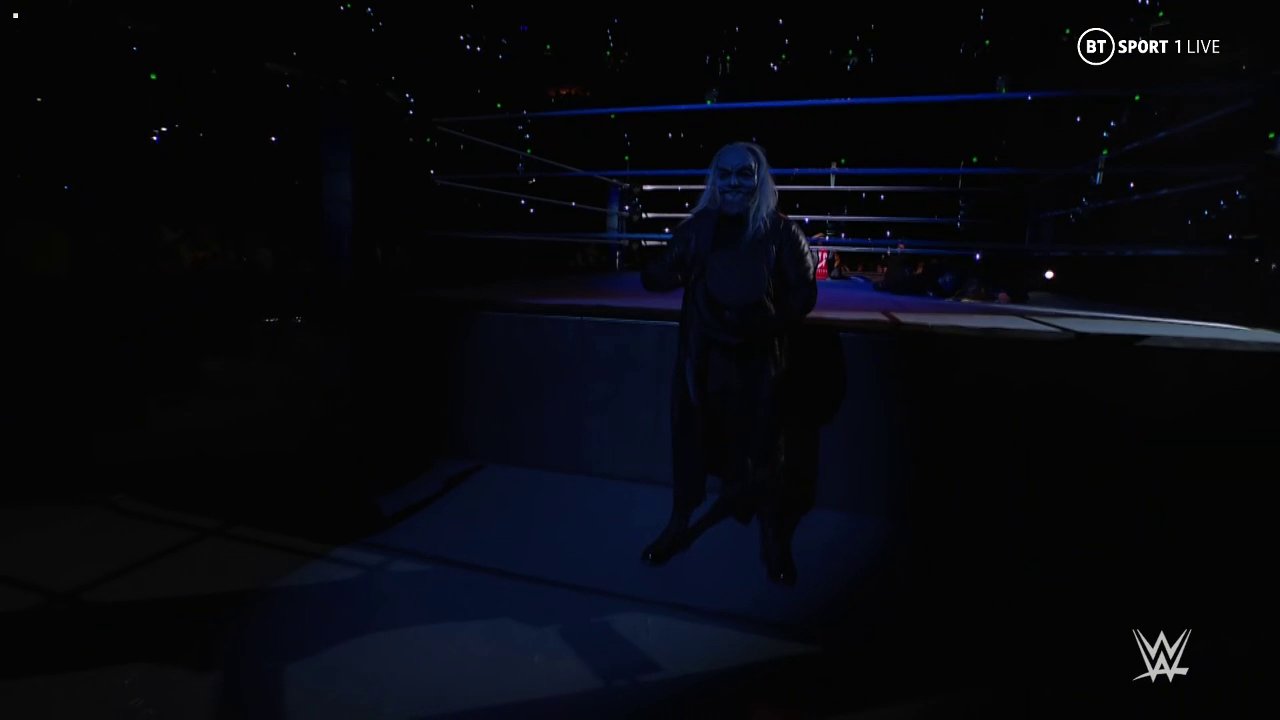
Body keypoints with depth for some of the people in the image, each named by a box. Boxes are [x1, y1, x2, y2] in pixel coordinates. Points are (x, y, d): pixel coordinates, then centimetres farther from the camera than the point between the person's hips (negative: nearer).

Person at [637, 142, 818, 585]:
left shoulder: (781, 231, -1)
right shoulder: (698, 227, 5)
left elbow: (804, 291, -3)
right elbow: (660, 276, 2)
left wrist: (768, 324, -19)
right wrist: (660, 271, -22)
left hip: (758, 360, -2)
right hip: (700, 356, 2)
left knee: (762, 448, 6)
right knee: (690, 440, 9)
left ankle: (772, 538, 25)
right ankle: (678, 525, 28)